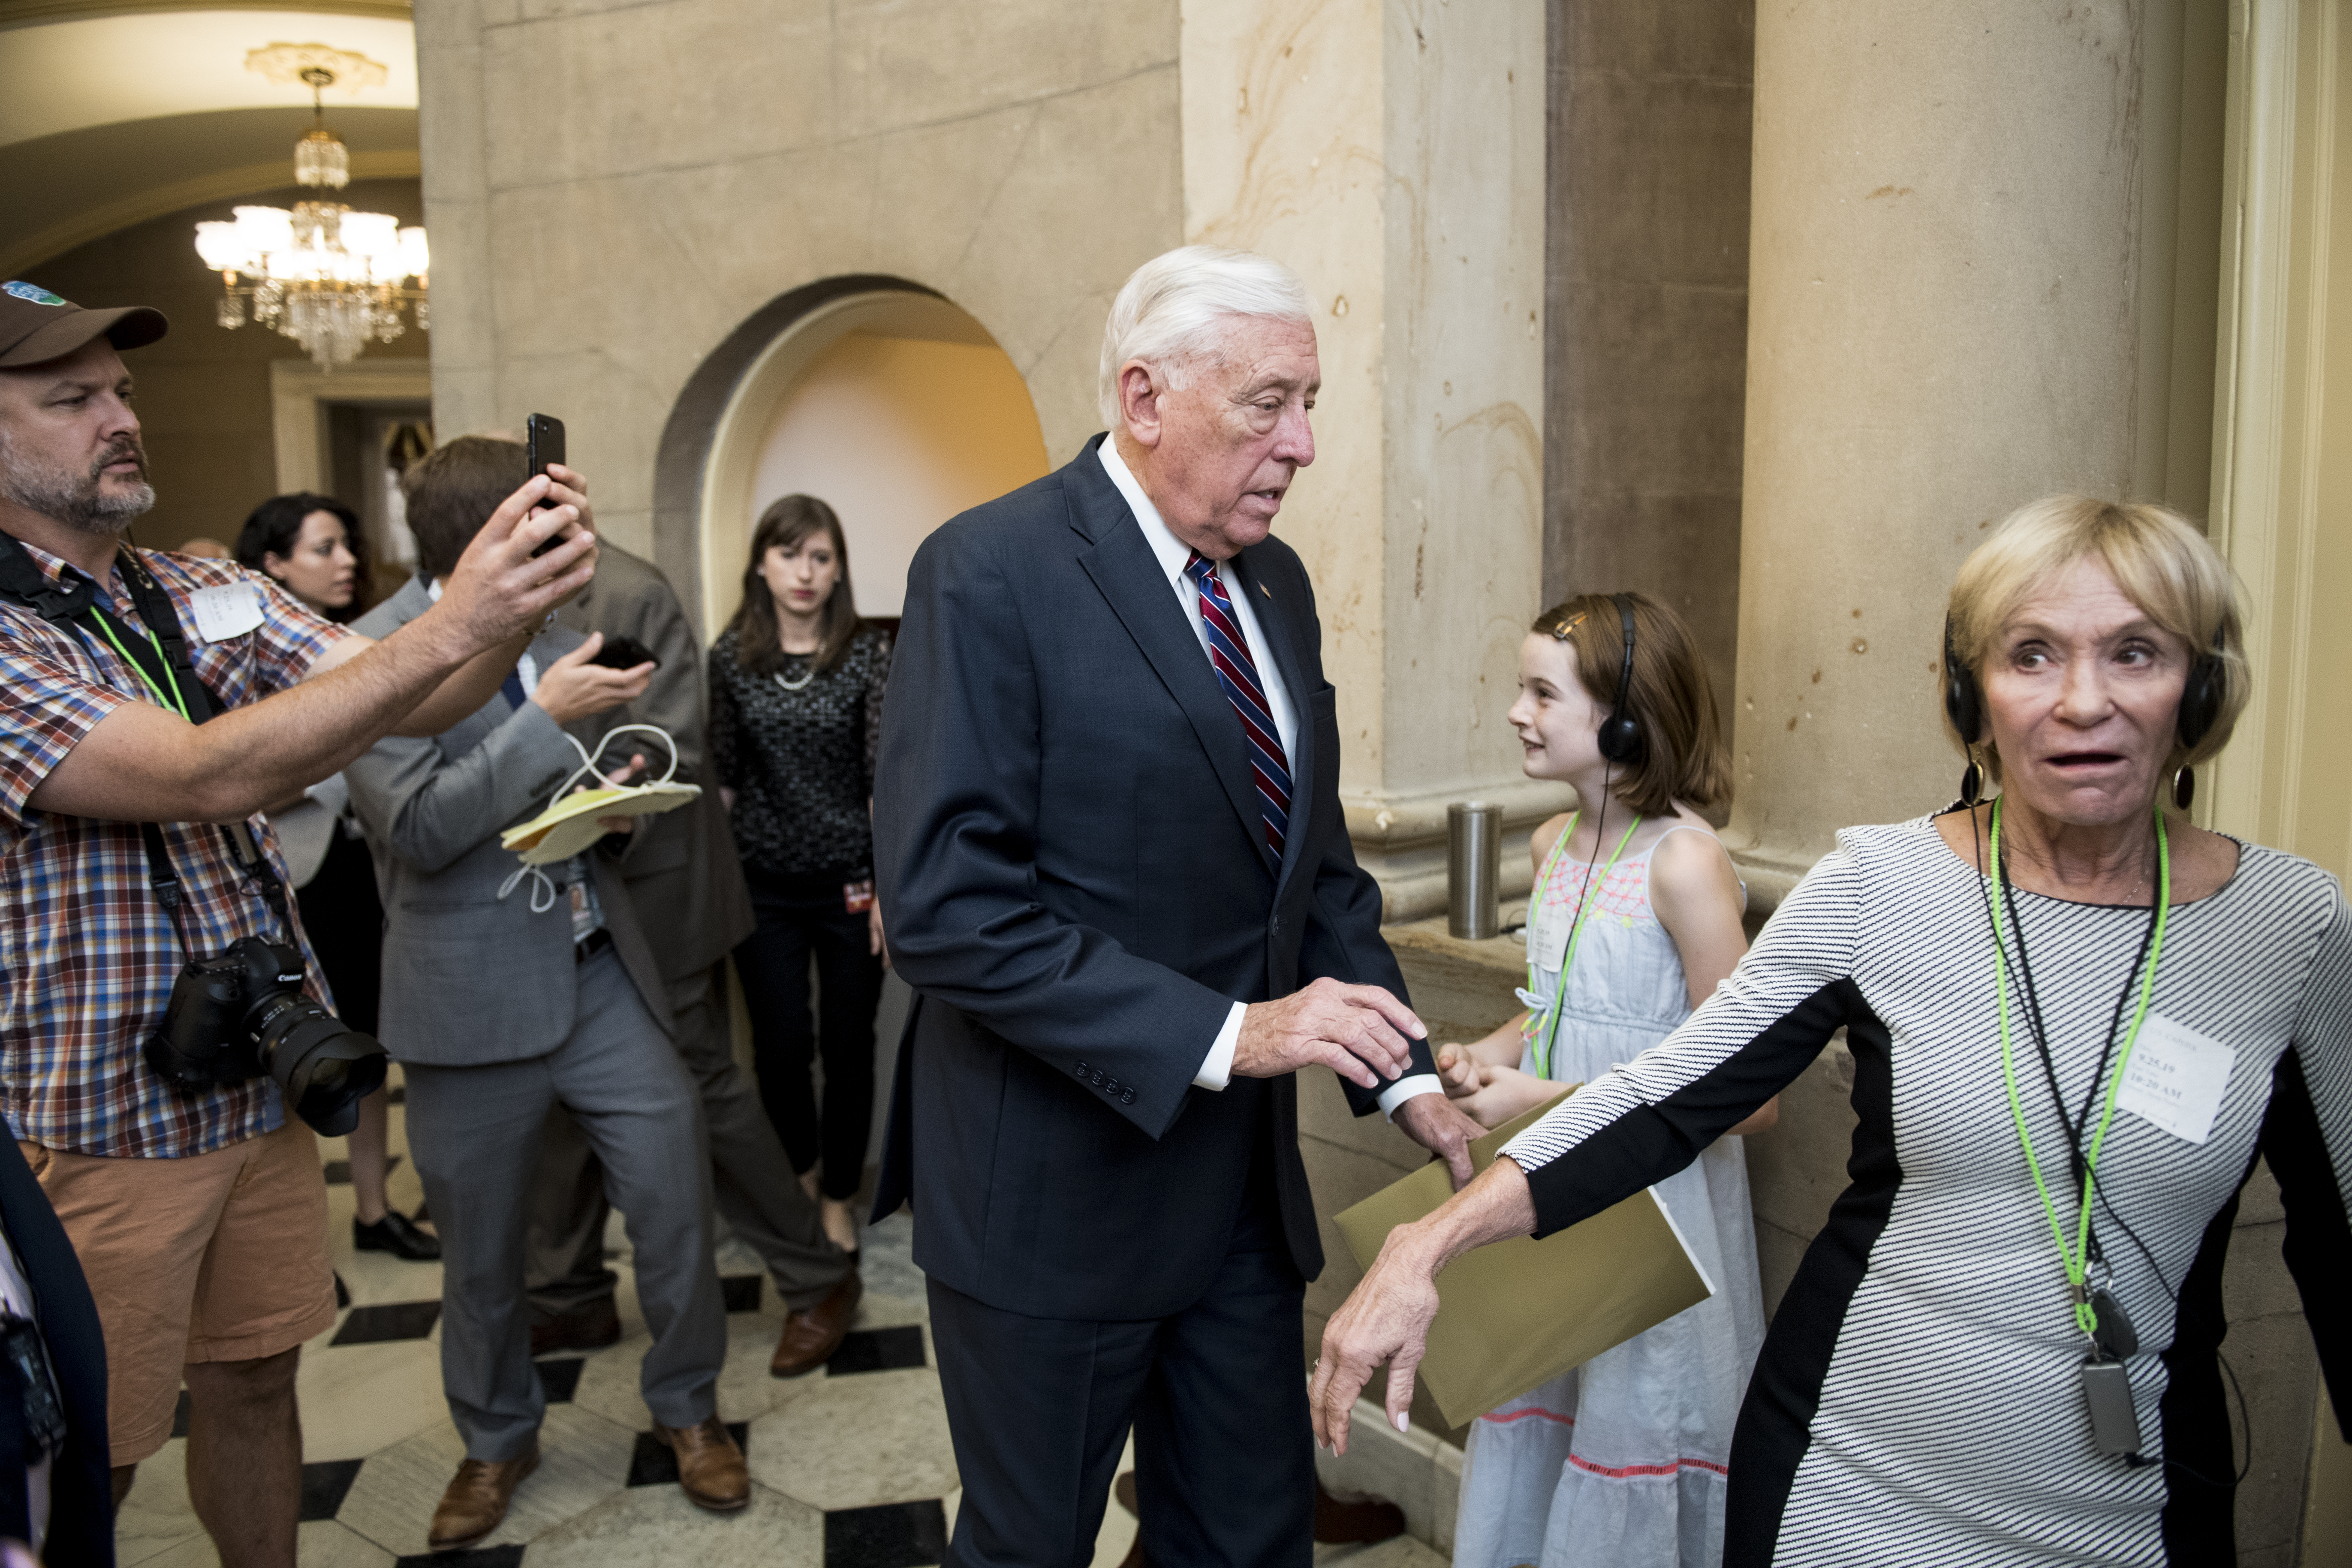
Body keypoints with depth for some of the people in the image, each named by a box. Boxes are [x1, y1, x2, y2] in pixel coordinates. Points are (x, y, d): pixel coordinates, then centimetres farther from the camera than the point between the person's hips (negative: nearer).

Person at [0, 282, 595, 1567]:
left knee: (255, 1377, 18)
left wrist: (519, 599, -22)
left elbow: (411, 703, -1)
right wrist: (452, 624, -33)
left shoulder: (213, 598, 5)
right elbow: (206, 777, -28)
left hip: (261, 1087, 6)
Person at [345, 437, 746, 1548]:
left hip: (599, 973, 4)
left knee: (675, 1192, 3)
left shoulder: (554, 635, 6)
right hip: (474, 995, -4)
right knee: (480, 1249, 12)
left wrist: (613, 806, -5)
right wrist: (549, 717, -23)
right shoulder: (374, 657, -11)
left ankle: (686, 1406, 27)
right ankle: (496, 1441, 37)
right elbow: (418, 830, -19)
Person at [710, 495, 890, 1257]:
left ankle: (839, 1198, 27)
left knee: (849, 1046, 7)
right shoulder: (731, 655, 1)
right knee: (780, 1048, 8)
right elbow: (723, 775, 6)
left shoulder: (868, 652, -5)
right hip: (764, 885, 2)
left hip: (850, 884, -1)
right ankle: (802, 1169, 37)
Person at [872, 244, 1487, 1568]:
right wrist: (1222, 1033, -26)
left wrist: (1410, 1076, 0)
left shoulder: (1277, 585, 7)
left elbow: (1320, 863, 11)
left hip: (1243, 1185, 7)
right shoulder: (991, 575, -16)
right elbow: (949, 905, -23)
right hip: (1053, 1190, -6)